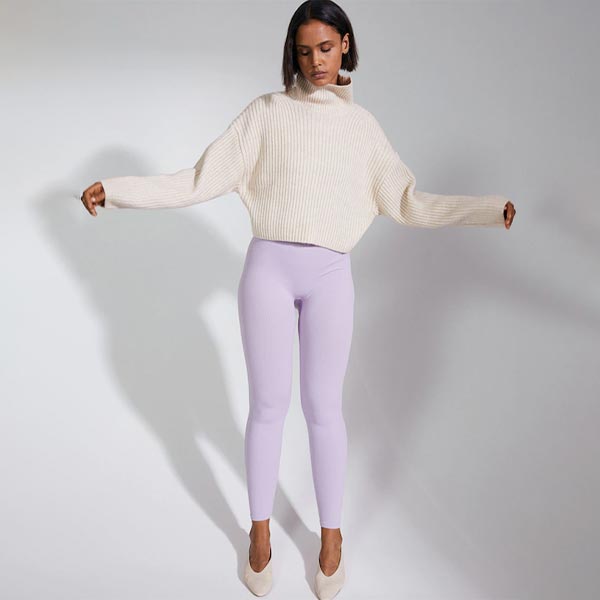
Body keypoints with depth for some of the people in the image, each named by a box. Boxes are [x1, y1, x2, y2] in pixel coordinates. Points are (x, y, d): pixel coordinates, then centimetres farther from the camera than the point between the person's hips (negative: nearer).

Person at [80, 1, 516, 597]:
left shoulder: (362, 124, 12)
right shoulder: (267, 112, 6)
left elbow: (407, 202, 12)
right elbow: (201, 180, 2)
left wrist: (492, 208, 7)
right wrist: (116, 189, -4)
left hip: (330, 276, 1)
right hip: (268, 267, -1)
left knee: (323, 408, 9)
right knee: (268, 405, 8)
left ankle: (331, 535, 28)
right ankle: (260, 530, 28)